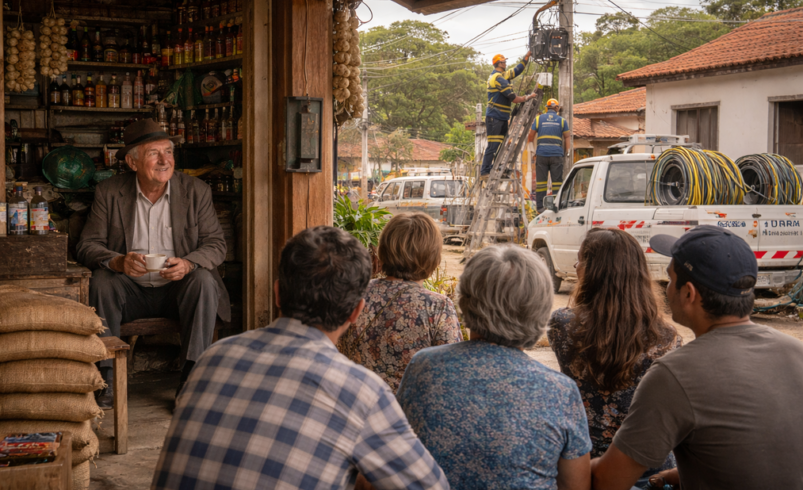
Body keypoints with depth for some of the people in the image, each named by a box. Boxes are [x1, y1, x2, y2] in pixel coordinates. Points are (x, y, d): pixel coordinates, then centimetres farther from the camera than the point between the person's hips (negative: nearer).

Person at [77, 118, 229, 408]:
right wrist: (118, 262, -28)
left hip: (177, 290, 0)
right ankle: (106, 379, -20)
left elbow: (215, 244, -4)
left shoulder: (196, 191, -1)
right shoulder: (109, 192, 0)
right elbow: (87, 245, -4)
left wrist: (187, 264, -26)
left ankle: (190, 379, -25)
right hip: (131, 292, 1)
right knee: (101, 282, -27)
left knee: (204, 282, -30)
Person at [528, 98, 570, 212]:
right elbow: (567, 138, 7)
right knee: (557, 181, 1)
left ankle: (540, 207, 2)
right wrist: (566, 152, 10)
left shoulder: (538, 119, 8)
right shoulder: (562, 120, 9)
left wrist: (529, 143, 29)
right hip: (557, 155, 0)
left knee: (541, 181, 3)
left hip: (541, 154, 1)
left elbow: (530, 136, 10)